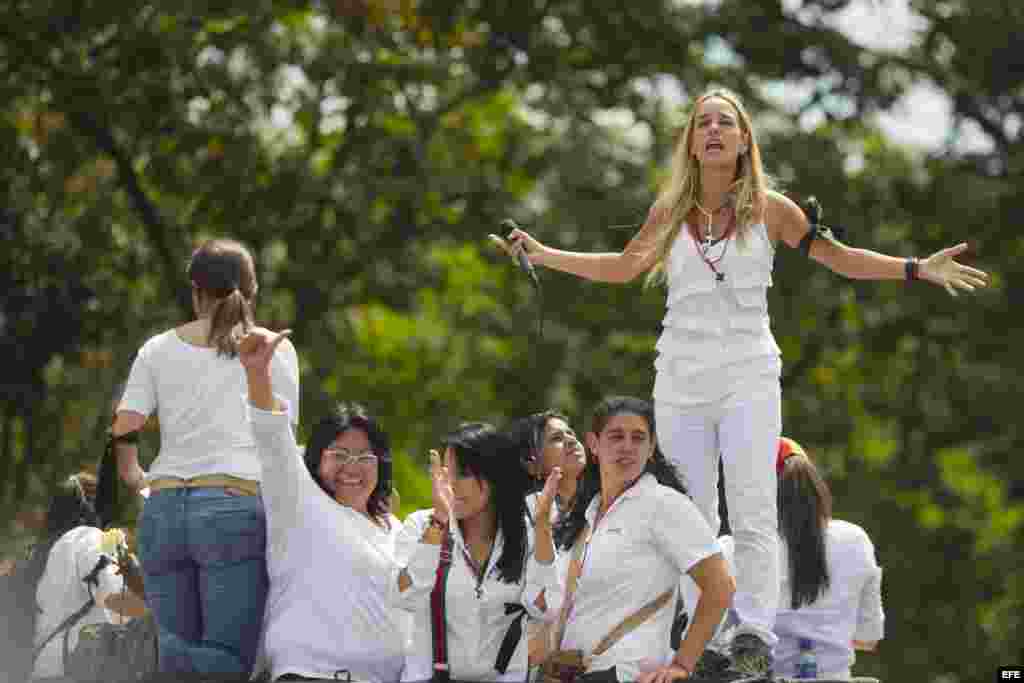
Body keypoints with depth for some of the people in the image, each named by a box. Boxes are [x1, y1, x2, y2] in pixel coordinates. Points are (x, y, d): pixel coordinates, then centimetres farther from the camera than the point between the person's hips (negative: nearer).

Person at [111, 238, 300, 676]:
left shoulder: (159, 349, 13)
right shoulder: (275, 350, 9)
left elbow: (123, 430, 3)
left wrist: (132, 475, 23)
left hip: (165, 507, 3)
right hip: (236, 504, -3)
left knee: (177, 655, 7)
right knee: (229, 657, -9)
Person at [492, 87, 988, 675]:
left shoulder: (767, 208, 1)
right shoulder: (670, 212, 7)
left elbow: (838, 256, 6)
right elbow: (621, 267, 21)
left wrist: (918, 269, -2)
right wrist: (542, 254, 19)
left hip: (748, 377, -3)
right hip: (682, 379, 3)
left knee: (753, 514, -10)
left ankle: (756, 637, -12)